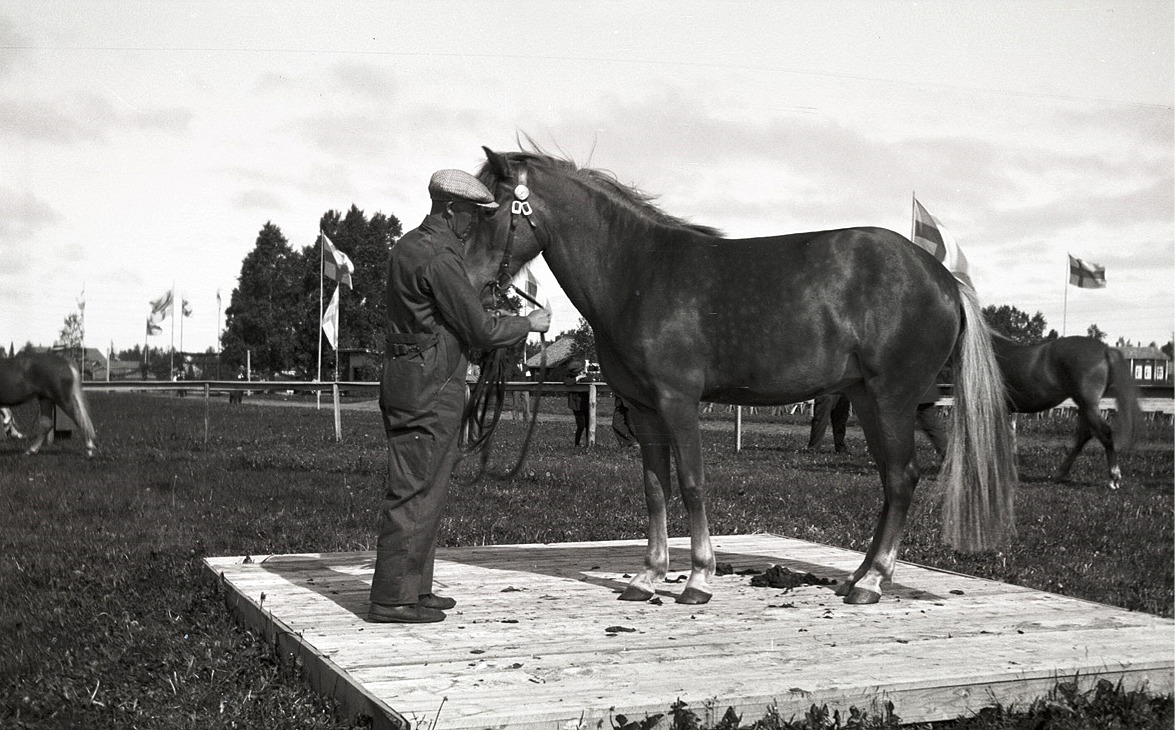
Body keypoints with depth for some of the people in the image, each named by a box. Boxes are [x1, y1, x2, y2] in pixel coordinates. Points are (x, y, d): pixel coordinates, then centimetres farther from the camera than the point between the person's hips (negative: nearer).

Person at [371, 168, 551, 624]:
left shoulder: (408, 246, 15)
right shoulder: (439, 258, -17)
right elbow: (481, 329, -16)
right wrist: (529, 325, 0)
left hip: (406, 378, 10)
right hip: (430, 390, -10)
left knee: (424, 490, 15)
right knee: (415, 492, -6)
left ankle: (414, 589, 22)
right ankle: (391, 600, -2)